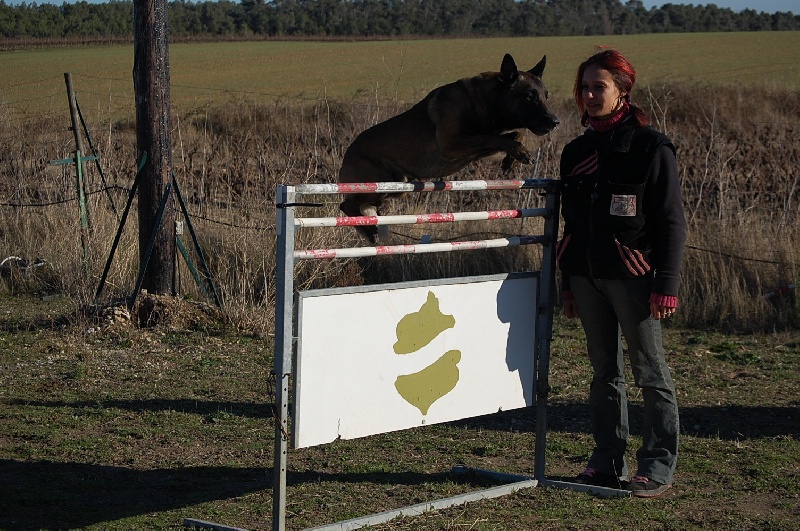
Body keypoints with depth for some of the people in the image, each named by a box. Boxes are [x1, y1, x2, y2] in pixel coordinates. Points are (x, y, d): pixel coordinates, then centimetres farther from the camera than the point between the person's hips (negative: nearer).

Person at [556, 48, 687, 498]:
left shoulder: (652, 148, -6)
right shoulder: (577, 152, 12)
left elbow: (672, 223, -8)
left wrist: (666, 285, -14)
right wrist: (568, 283, 16)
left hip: (633, 277, -6)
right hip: (587, 276, 6)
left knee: (651, 372, 0)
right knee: (604, 372, 11)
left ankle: (659, 466, 6)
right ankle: (609, 462, 18)